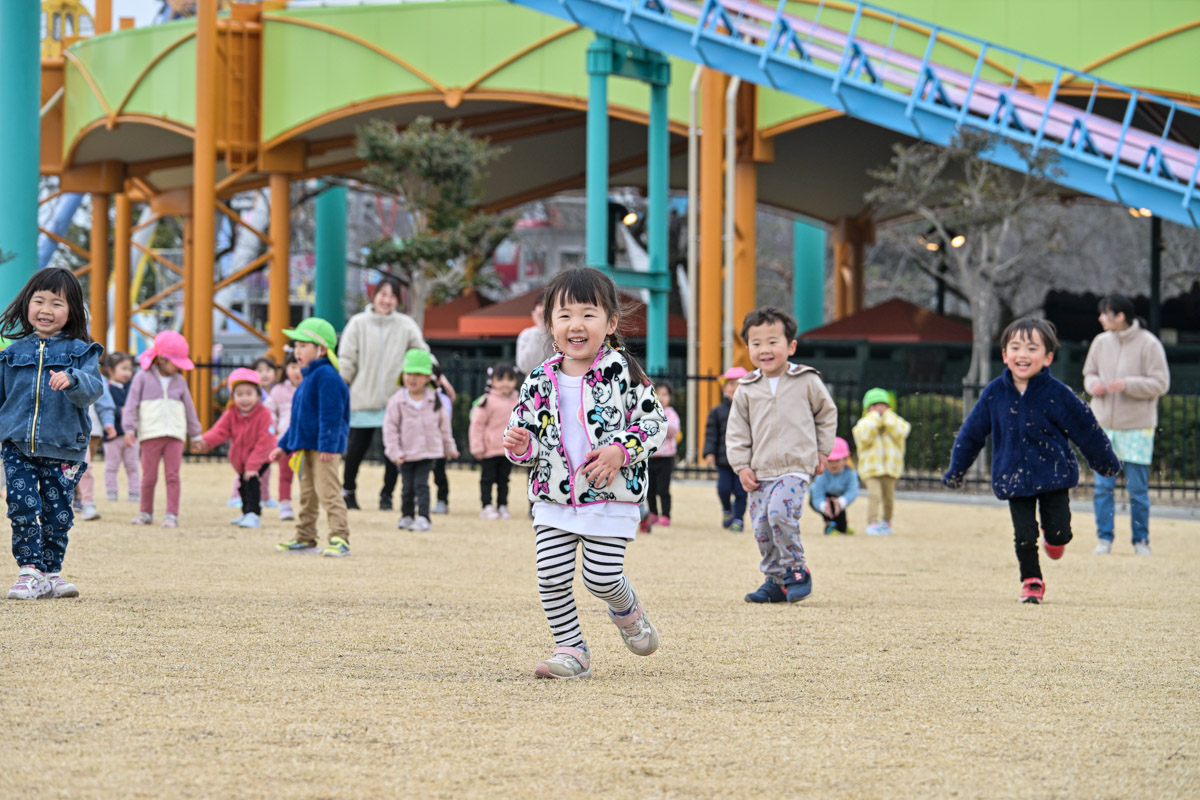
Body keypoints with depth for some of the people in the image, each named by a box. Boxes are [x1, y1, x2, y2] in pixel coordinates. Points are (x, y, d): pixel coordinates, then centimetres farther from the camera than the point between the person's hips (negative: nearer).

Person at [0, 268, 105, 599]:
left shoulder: (80, 352, 1)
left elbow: (93, 389, -15)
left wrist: (71, 380, -34)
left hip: (62, 449, -1)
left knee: (57, 514, 5)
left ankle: (51, 571, 19)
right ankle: (29, 571, -1)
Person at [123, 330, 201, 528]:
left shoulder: (179, 382, 12)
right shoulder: (143, 378, 2)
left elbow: (189, 409, 21)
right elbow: (131, 405, -1)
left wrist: (195, 434, 24)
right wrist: (130, 429, -10)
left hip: (175, 436, 2)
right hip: (150, 435, -2)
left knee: (172, 476, -5)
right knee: (149, 476, 1)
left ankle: (172, 515, -6)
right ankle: (146, 512, 15)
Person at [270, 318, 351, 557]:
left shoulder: (326, 376, -14)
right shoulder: (308, 378, 18)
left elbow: (330, 414, -21)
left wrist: (327, 446, -27)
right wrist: (284, 445, 25)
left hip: (324, 449, -10)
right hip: (305, 447, 10)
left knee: (328, 492, -12)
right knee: (307, 495, 15)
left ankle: (340, 539, -12)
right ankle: (305, 538, 23)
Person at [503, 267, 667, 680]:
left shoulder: (622, 372, -6)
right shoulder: (540, 382, 2)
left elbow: (655, 421, -3)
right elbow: (525, 430, 12)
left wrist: (620, 451, -17)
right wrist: (519, 445, -11)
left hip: (611, 498, -3)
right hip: (554, 499, 3)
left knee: (602, 577, -6)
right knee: (552, 576, -4)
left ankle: (627, 611, 29)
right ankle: (570, 649, 12)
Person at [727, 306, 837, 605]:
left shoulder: (807, 382, 2)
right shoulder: (747, 390, 7)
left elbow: (827, 414, 15)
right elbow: (737, 431, 11)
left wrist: (822, 451, 11)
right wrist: (742, 466, 2)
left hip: (796, 467, -4)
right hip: (760, 472, 4)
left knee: (779, 513, -24)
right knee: (761, 526, 1)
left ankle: (796, 571, -9)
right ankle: (776, 581, 15)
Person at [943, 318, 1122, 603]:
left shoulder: (1056, 394, -12)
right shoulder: (994, 394, -5)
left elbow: (1086, 429, 0)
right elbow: (972, 433, 8)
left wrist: (1106, 463, 10)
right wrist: (956, 470, 16)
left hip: (1054, 473, -1)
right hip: (1014, 478, 1)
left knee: (1059, 533, 0)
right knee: (1024, 535, -3)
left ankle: (1053, 537, 37)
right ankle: (1031, 581, 18)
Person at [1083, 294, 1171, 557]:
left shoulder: (1149, 344, -9)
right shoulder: (1101, 342, 6)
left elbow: (1160, 384, -9)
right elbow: (1089, 373, 18)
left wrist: (1127, 384, -21)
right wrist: (1093, 384, -5)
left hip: (1136, 428, -4)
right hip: (1103, 426, 4)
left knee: (1138, 489, 1)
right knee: (1103, 485, 2)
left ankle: (1141, 540, 12)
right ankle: (1104, 538, 10)